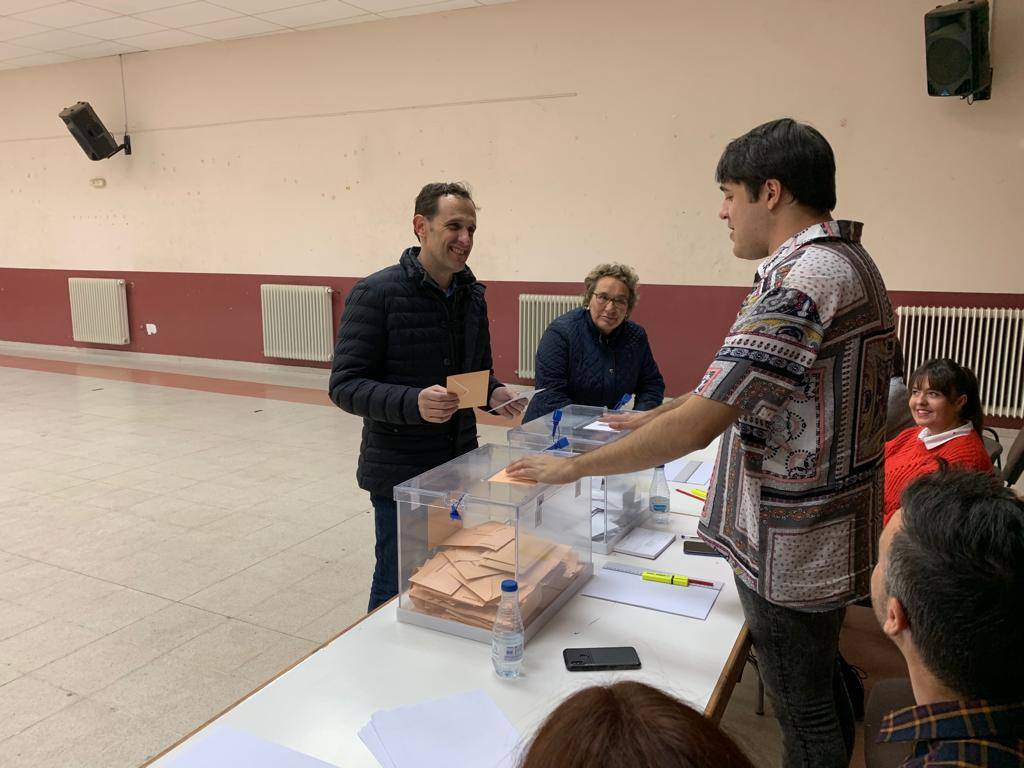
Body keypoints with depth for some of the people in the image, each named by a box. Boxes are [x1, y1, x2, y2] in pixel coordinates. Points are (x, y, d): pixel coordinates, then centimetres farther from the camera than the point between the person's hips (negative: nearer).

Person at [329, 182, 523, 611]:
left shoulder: (472, 295, 7)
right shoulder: (376, 293, -14)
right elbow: (345, 386, -16)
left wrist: (492, 391, -5)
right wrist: (413, 403, -32)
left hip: (460, 466, 6)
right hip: (400, 474, -6)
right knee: (399, 586, 9)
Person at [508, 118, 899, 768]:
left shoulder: (801, 283, -26)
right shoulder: (849, 260, 7)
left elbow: (697, 427, -29)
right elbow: (747, 385, 14)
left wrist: (576, 466, -18)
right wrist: (660, 414, 13)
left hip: (791, 545, -9)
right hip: (831, 531, 10)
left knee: (805, 714, 12)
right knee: (823, 687, 28)